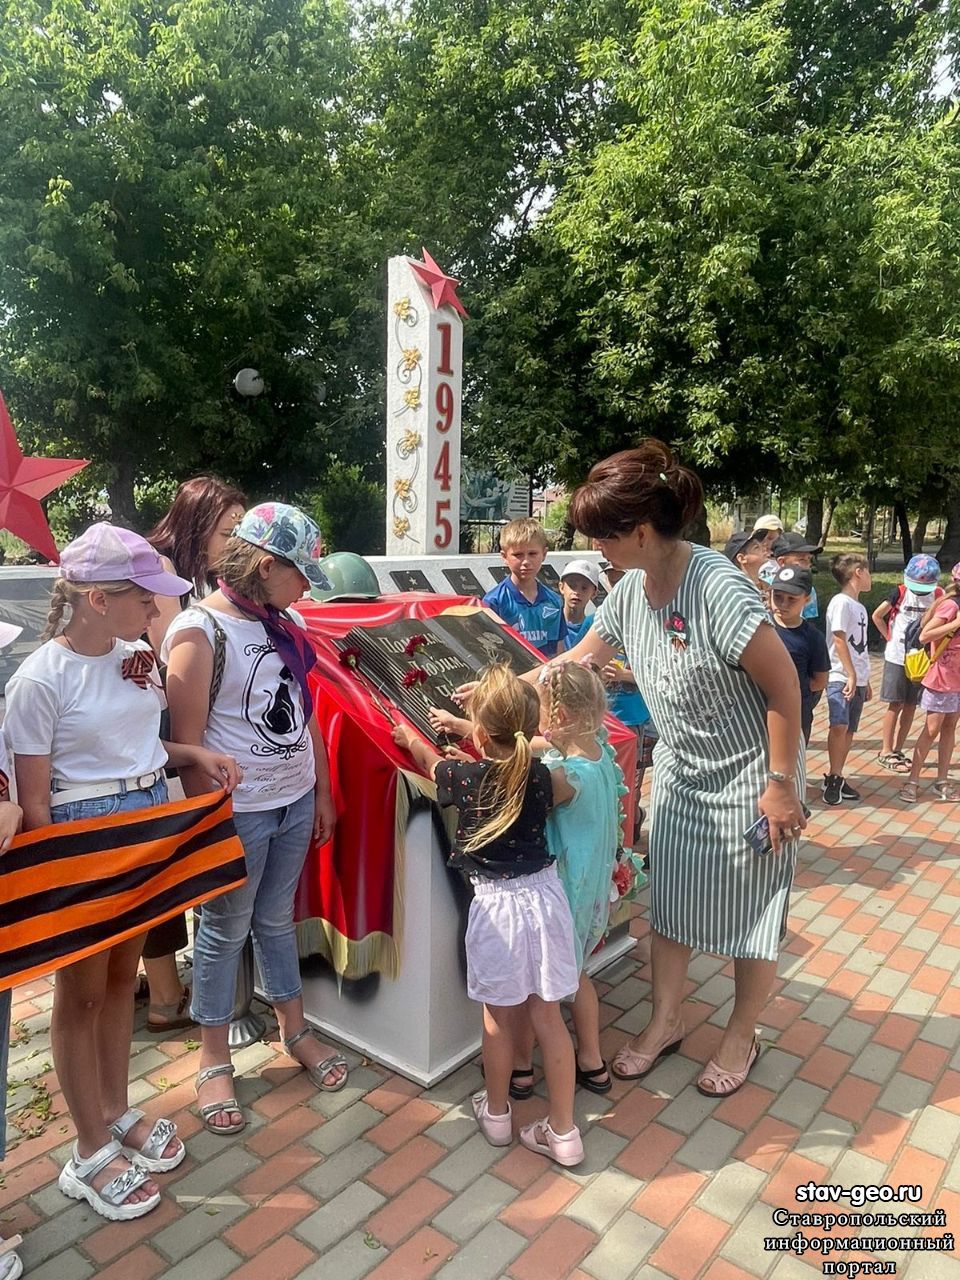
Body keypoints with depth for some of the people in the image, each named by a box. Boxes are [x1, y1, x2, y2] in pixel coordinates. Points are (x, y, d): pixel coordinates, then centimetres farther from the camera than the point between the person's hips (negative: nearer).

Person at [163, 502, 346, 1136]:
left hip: (295, 802, 6)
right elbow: (186, 741, -17)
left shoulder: (284, 624, 5)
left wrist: (323, 793, 13)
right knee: (225, 932, 11)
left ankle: (296, 1030, 39)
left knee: (277, 919, 21)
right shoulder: (199, 633, -17)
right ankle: (215, 1062, 31)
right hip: (238, 814, -6)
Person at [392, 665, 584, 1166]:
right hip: (544, 895, 2)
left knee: (500, 1017, 16)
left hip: (496, 905, -2)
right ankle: (562, 1131, 23)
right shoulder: (543, 779, -8)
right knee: (548, 1016, 13)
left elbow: (431, 763, 9)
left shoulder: (466, 778, -14)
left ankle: (496, 1113, 37)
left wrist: (411, 738, 32)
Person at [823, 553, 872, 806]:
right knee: (839, 726, -20)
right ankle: (833, 779, -8)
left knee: (849, 730, 8)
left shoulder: (859, 607, 17)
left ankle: (836, 779, 15)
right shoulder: (841, 602, -9)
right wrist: (851, 675, -17)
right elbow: (839, 640, -14)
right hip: (841, 677, -8)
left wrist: (866, 681, 21)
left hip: (858, 679, 9)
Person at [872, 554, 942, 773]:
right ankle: (886, 751, 10)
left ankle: (898, 750, 19)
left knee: (911, 706, 7)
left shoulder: (938, 596, -1)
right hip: (897, 658, -3)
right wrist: (890, 638, -1)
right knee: (895, 705, 0)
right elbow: (877, 616, 0)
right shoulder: (900, 593, -7)